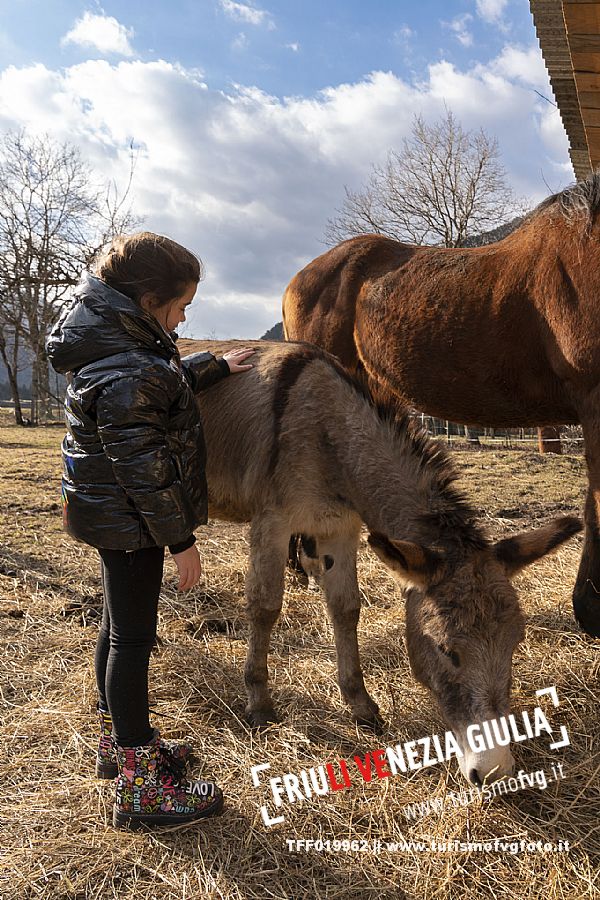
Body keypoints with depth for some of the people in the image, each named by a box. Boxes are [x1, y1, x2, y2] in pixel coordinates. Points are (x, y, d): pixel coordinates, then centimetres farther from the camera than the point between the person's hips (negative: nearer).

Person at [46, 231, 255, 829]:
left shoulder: (115, 344, 4)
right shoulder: (125, 374, -27)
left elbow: (168, 386, 23)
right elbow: (143, 467, -25)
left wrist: (217, 367, 30)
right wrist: (180, 540, -17)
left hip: (108, 513, 10)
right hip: (129, 522, -10)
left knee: (120, 626, 20)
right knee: (133, 638, -1)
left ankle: (118, 743, 39)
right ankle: (140, 789, 14)